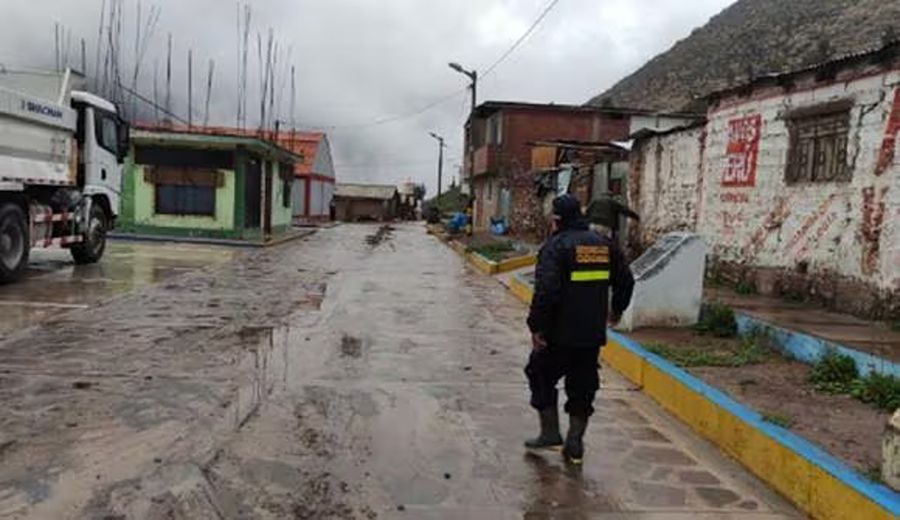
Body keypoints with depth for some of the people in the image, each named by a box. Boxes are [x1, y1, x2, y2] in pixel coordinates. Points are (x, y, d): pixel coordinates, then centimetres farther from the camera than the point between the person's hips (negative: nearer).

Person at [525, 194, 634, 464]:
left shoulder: (556, 246, -13)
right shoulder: (605, 244, 8)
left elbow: (546, 290, -23)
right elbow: (625, 281, 16)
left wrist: (536, 326, -16)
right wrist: (617, 309, 31)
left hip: (560, 333, -6)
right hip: (593, 333, 6)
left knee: (542, 377, 14)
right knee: (582, 387, 14)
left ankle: (551, 434, 17)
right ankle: (575, 444, 18)